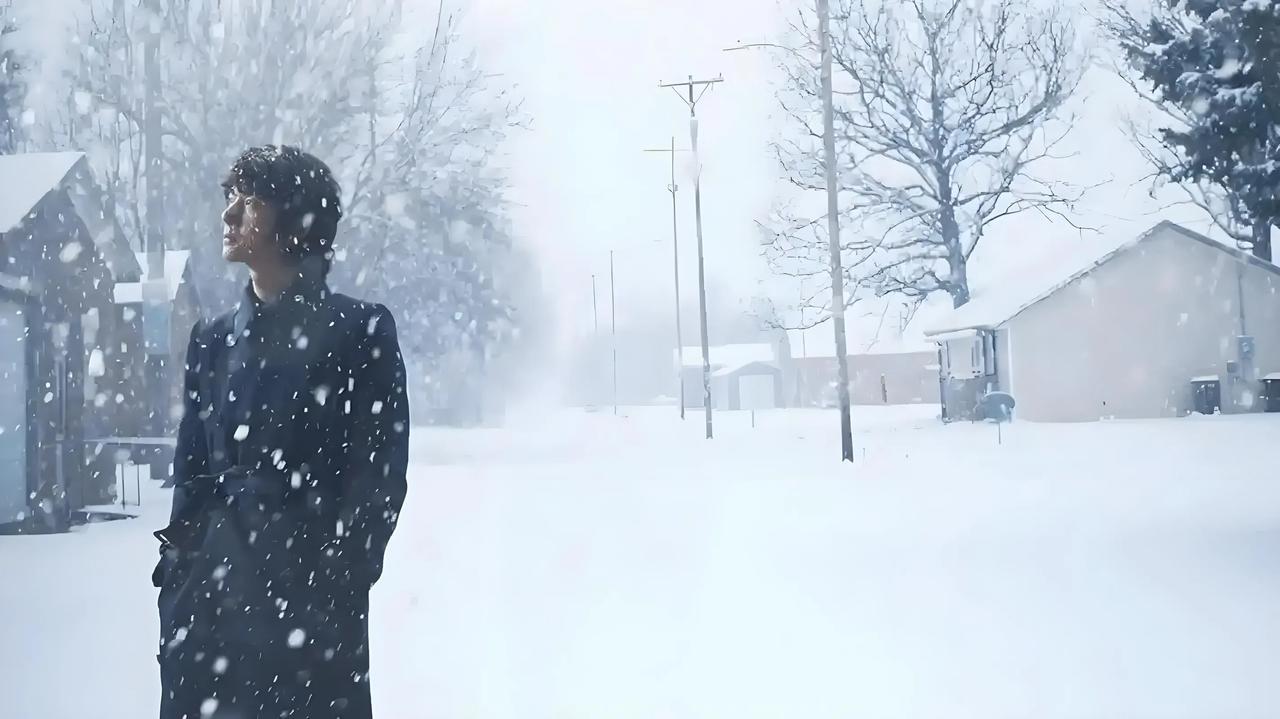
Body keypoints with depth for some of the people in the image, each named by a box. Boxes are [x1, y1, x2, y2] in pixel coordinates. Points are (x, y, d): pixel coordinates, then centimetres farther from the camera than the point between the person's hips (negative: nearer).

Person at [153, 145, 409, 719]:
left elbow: (381, 473, -5)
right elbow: (192, 471, 14)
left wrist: (339, 581, -12)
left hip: (310, 594, -4)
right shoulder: (213, 339, 14)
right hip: (210, 591, 4)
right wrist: (177, 578, 6)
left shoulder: (359, 329, -2)